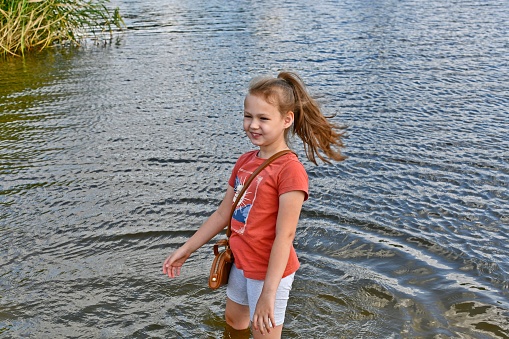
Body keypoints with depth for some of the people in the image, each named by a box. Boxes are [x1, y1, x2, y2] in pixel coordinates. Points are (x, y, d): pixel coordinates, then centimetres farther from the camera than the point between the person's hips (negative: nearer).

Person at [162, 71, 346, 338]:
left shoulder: (290, 170, -21)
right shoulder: (245, 161, 2)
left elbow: (284, 235, -25)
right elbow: (223, 213, 8)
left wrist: (268, 293, -27)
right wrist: (186, 249, 11)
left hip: (269, 271, -8)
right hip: (241, 264, 8)